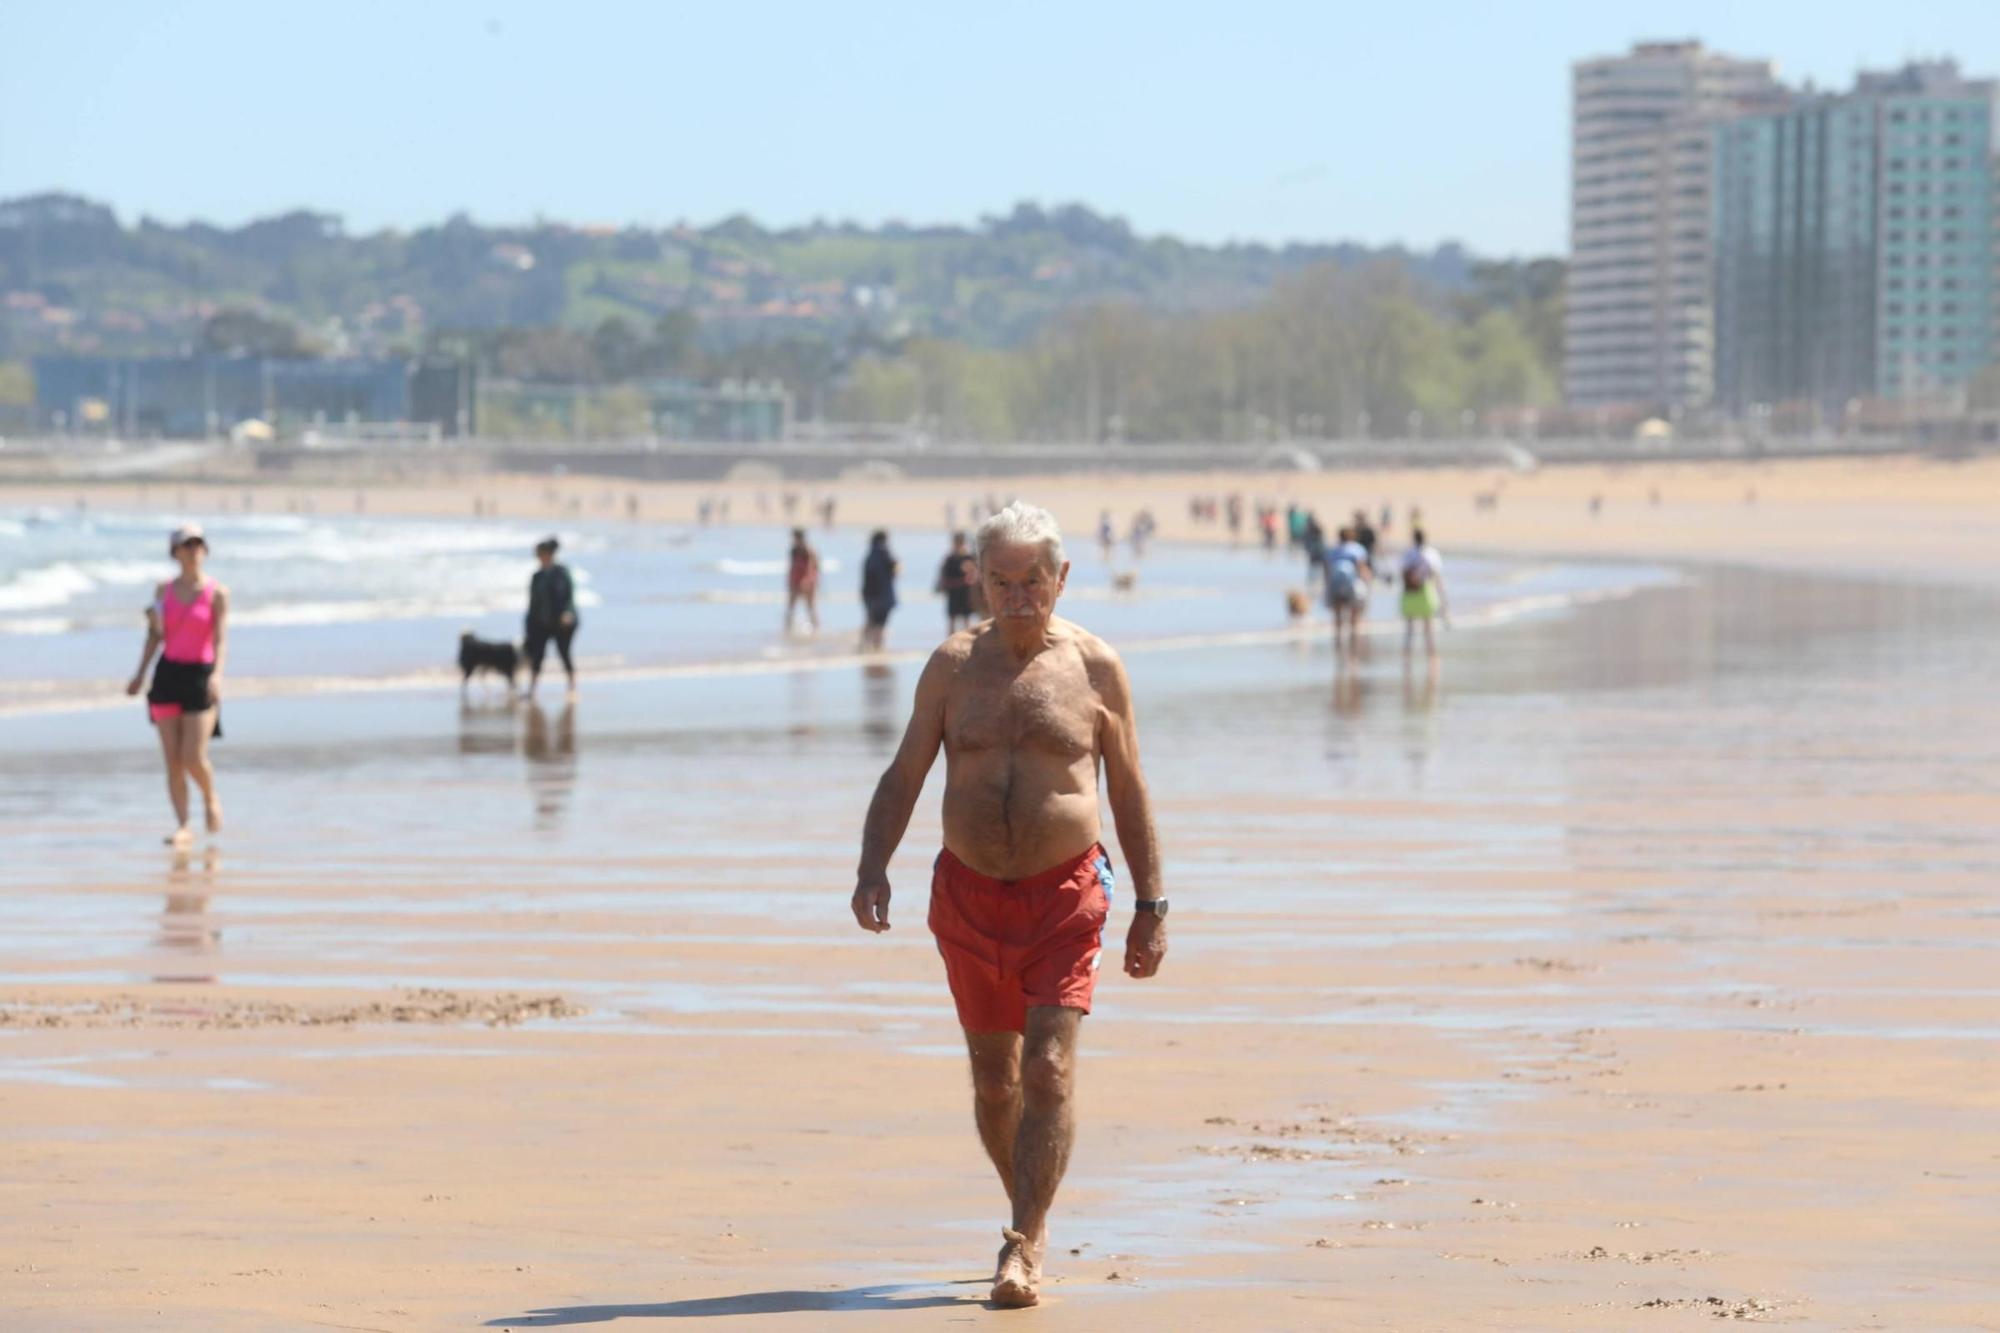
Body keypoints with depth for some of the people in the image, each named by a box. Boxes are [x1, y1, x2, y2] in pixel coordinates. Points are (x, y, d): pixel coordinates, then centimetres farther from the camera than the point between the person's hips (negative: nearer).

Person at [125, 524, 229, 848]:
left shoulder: (217, 593, -3)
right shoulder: (164, 590, 9)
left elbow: (221, 639, -10)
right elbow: (155, 635, 14)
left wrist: (217, 674, -25)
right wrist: (141, 673, 7)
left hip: (200, 676, -3)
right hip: (168, 675, 3)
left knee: (194, 757, -11)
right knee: (172, 759, -1)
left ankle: (211, 800, 20)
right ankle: (182, 827, 3)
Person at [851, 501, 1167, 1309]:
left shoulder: (1095, 667, 1)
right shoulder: (954, 665, 4)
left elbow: (1129, 793, 6)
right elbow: (904, 777, 6)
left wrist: (1151, 905, 4)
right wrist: (872, 867, -10)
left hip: (1065, 894, -3)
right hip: (969, 893, 3)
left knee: (1049, 1071, -13)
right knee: (993, 1079, 10)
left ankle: (1023, 1248, -12)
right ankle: (1032, 1217, 29)